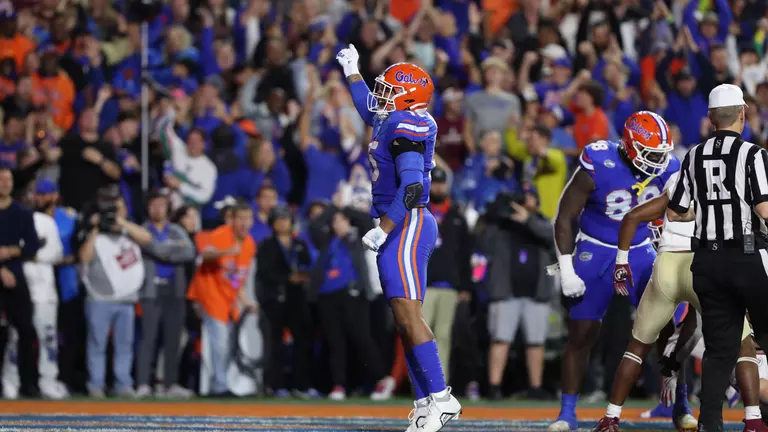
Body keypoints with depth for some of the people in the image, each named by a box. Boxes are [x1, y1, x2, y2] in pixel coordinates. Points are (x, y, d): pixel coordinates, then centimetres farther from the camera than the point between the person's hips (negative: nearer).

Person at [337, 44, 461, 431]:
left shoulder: (406, 126, -15)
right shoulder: (391, 122, 14)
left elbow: (412, 186, -24)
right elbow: (370, 109, 40)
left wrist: (383, 230, -24)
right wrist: (352, 72, 51)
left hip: (405, 226, -10)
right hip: (400, 228, 10)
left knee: (409, 314, -15)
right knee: (404, 321, 8)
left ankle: (441, 398, -17)